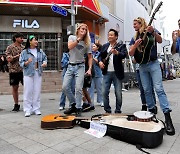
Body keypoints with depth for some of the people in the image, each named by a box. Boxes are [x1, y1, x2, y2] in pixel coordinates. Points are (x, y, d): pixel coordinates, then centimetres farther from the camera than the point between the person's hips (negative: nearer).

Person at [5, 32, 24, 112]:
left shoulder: (23, 47, 10)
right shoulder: (10, 48, 1)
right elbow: (9, 59, -9)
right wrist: (18, 55, -14)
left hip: (24, 70, 2)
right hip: (14, 70, -2)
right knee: (15, 87, 6)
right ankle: (16, 104, 18)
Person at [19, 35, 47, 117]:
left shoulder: (40, 51, 9)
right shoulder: (24, 52, -1)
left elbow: (44, 58, 15)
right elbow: (21, 63, -2)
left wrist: (45, 62, -6)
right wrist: (27, 62, -21)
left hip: (38, 74, 3)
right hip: (28, 74, -3)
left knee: (37, 92, 6)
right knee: (28, 92, -2)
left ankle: (36, 109, 17)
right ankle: (27, 110, 8)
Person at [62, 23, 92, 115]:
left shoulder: (87, 43, 4)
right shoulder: (72, 37, 5)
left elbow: (90, 57, 4)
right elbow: (69, 47, -16)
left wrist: (89, 69, -8)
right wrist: (79, 38, -17)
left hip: (80, 66, -2)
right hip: (70, 66, 2)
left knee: (78, 88, -8)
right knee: (65, 87, -2)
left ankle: (78, 108, 6)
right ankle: (73, 104, 17)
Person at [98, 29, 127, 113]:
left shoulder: (121, 46, 1)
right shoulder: (105, 46, 14)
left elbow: (124, 55, -15)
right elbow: (100, 56, 16)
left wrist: (117, 53, -34)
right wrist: (100, 61, -5)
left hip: (117, 73, -3)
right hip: (107, 72, 4)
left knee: (118, 93, 2)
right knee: (104, 92, 2)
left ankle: (118, 111, 19)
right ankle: (107, 110, 17)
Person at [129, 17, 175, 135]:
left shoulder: (152, 32, 4)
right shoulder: (134, 38, 13)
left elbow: (160, 41, -13)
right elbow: (131, 54, 5)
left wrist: (153, 32, -30)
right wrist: (135, 45, -13)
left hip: (153, 64, -5)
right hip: (142, 66, 5)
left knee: (159, 89, -14)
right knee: (147, 90, 6)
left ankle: (167, 116, -15)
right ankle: (152, 111, 19)